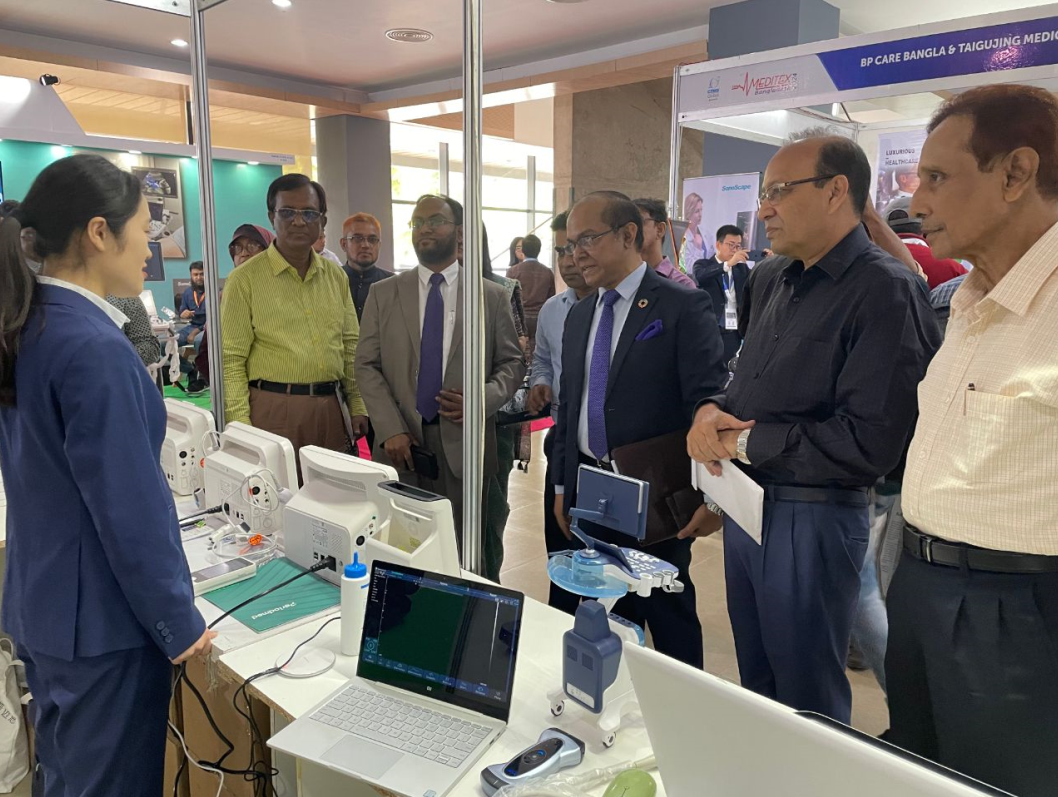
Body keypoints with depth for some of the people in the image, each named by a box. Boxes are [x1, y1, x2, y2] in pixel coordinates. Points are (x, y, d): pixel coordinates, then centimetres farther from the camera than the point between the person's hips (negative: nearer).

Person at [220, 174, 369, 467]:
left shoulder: (335, 276, 11)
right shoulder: (245, 279, -3)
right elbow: (231, 360, -5)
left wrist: (358, 407, 7)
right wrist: (241, 427, -12)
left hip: (332, 409, 4)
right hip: (273, 408, -4)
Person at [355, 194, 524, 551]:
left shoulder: (492, 297, 5)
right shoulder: (383, 294, 7)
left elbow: (512, 363, 7)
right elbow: (367, 366, 3)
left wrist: (483, 398, -14)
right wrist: (391, 430, -9)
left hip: (464, 442, 0)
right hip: (400, 444, 1)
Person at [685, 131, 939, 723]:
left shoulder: (886, 290, -16)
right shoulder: (770, 279, 10)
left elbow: (869, 441, -23)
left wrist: (746, 441, -15)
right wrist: (712, 412, -6)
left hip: (811, 518, -7)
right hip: (746, 506, 8)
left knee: (808, 702, 12)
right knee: (757, 683, 23)